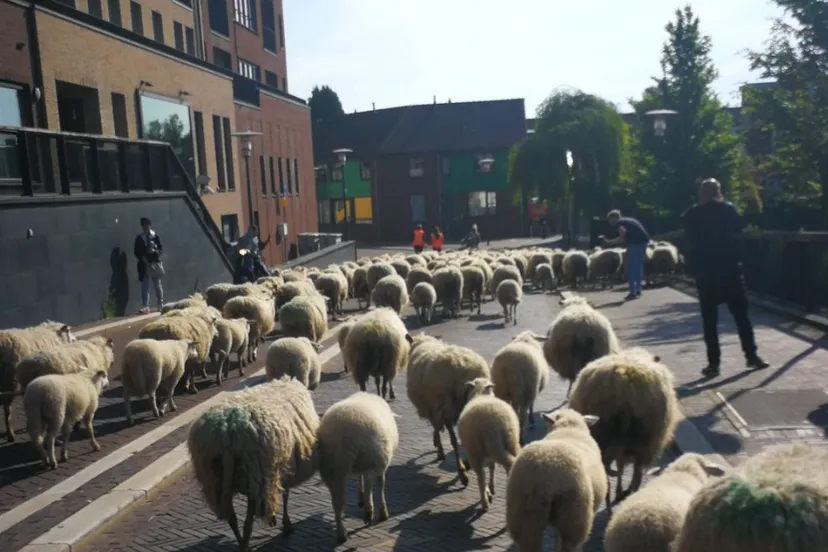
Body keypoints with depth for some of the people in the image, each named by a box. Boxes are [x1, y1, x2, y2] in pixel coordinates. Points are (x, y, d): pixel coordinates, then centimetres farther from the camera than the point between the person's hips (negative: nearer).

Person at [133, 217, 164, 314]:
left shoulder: (156, 236, 1)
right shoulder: (139, 238, 3)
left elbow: (161, 249, 1)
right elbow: (136, 251, 3)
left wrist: (154, 251, -18)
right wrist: (142, 257, -13)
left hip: (155, 264, 0)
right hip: (144, 265, 0)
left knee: (157, 285, 10)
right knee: (144, 286, -5)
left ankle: (161, 304, 21)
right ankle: (145, 306, -7)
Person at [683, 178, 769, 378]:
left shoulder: (691, 216, -1)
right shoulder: (728, 210, -1)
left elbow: (690, 242, 6)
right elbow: (739, 229, 15)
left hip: (705, 272, 0)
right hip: (730, 269, 0)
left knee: (709, 319, 2)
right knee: (741, 314, 11)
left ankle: (714, 363, 1)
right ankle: (751, 355, 16)